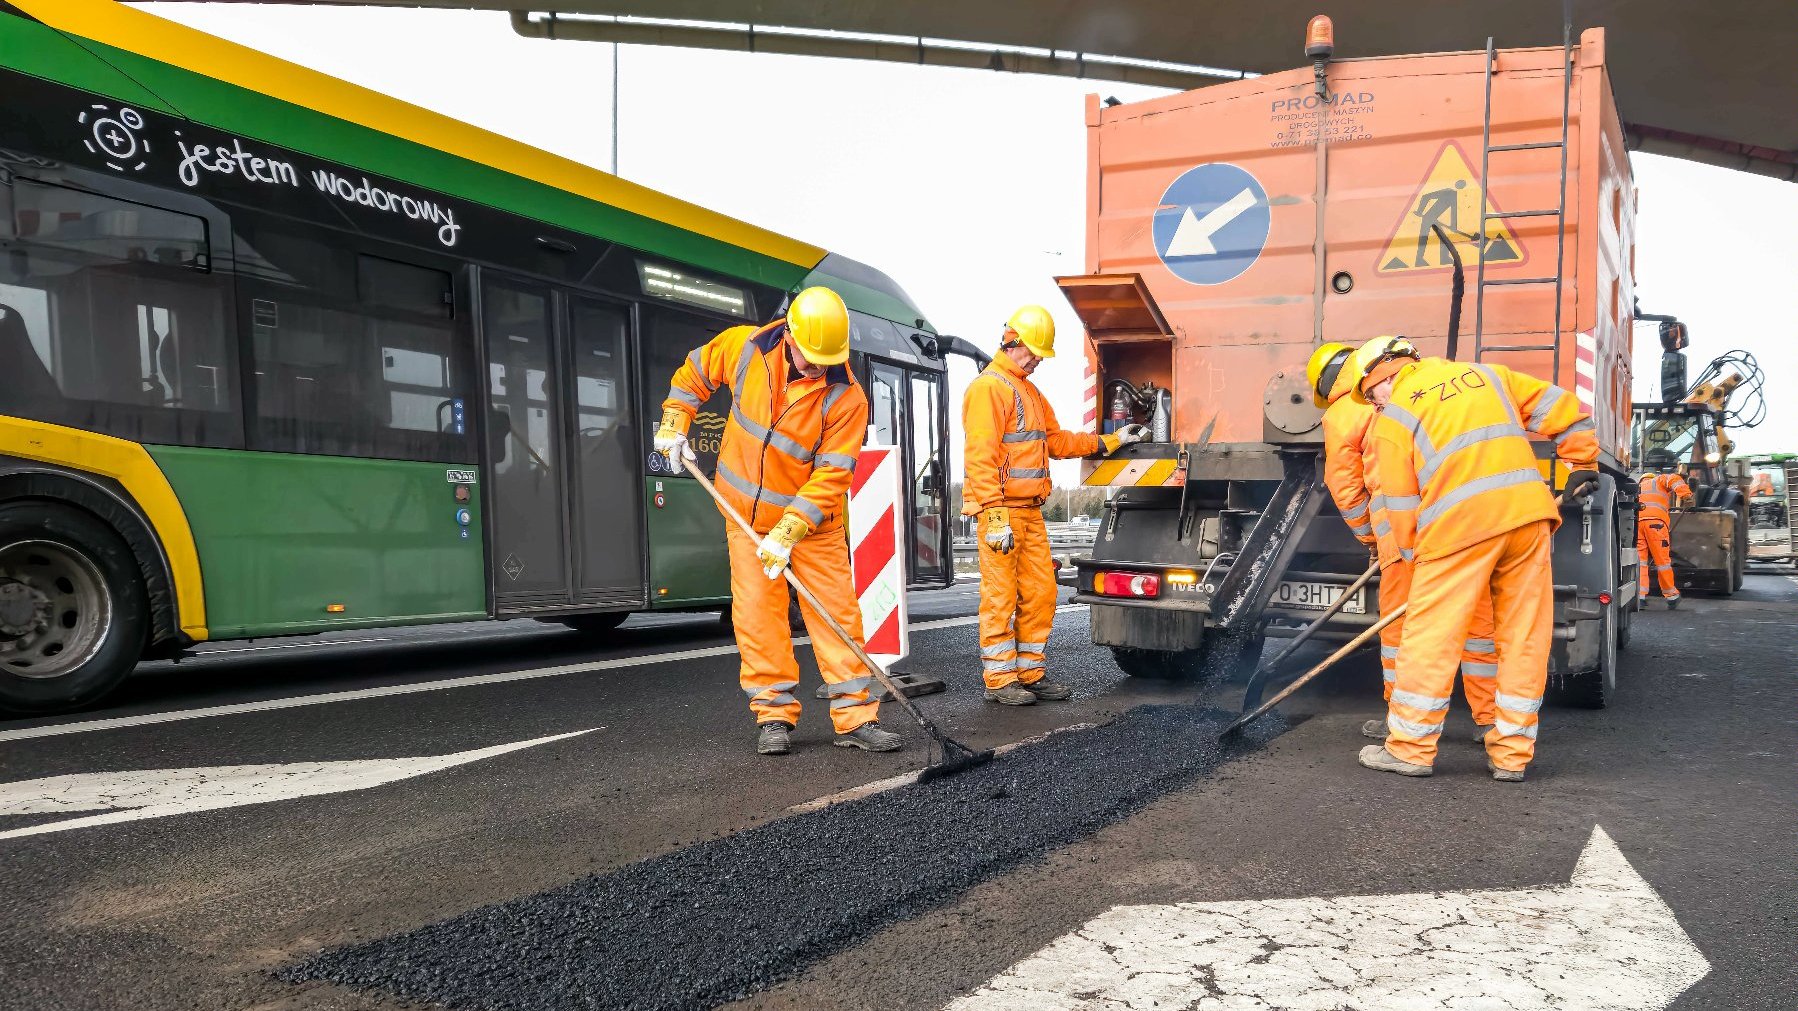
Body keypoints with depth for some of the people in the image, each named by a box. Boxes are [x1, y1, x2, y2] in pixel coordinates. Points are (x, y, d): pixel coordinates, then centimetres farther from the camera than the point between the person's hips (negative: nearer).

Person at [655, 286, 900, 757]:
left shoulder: (846, 397, -21)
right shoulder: (743, 347, -13)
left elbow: (832, 475, -24)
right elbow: (695, 371, 8)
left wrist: (789, 532, -30)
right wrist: (674, 423, 1)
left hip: (814, 520, -2)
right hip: (747, 511, 2)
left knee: (837, 611, -1)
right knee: (756, 612, -1)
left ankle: (855, 717, 6)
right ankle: (774, 716, 9)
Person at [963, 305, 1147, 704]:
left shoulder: (1030, 391, 23)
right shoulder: (988, 387, -9)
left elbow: (1057, 441, 26)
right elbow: (981, 457, -16)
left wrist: (1111, 440, 20)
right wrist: (996, 517, -21)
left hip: (1031, 511, 9)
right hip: (1000, 509, -9)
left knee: (1040, 593, 10)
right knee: (1000, 596, -5)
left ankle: (1029, 672, 19)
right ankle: (999, 680, 2)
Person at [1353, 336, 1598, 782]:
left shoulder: (1393, 415, 7)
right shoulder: (1483, 374, 21)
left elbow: (1401, 499, 5)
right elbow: (1558, 407, 20)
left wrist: (1415, 554, 15)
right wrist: (1582, 464, 27)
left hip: (1461, 522, -5)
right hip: (1529, 511, 5)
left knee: (1431, 636, 2)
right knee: (1525, 636, 10)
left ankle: (1410, 748, 7)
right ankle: (1511, 754, 15)